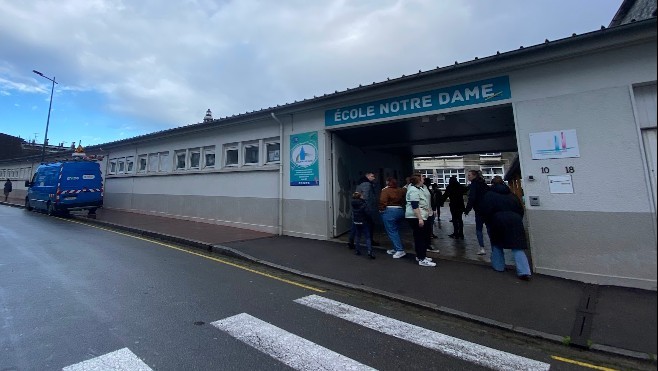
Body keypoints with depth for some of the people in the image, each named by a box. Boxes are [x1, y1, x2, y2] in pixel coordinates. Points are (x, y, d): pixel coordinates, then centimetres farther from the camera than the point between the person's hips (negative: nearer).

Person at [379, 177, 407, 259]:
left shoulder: (386, 190, -11)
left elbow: (383, 201, -17)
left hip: (389, 212, -7)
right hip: (400, 211, 8)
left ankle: (400, 250, -4)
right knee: (395, 231, 17)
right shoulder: (400, 190, 7)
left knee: (392, 231, -1)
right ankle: (395, 248, 24)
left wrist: (381, 209, -5)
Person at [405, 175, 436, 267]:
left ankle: (420, 256, 27)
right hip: (416, 217, -11)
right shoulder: (414, 191, -17)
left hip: (419, 217, 11)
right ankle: (422, 259, -6)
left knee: (419, 237, 16)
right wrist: (420, 219, -27)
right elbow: (415, 206, -24)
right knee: (420, 237, -9)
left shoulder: (417, 188, 15)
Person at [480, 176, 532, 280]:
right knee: (517, 248, 2)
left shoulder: (489, 195, -1)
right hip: (515, 222, 3)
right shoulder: (511, 195, 15)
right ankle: (524, 271, -7)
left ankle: (498, 266, 20)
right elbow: (520, 210, 14)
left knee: (496, 245, 16)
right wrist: (518, 221, 20)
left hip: (497, 222, -3)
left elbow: (485, 211, -8)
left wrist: (488, 223, 3)